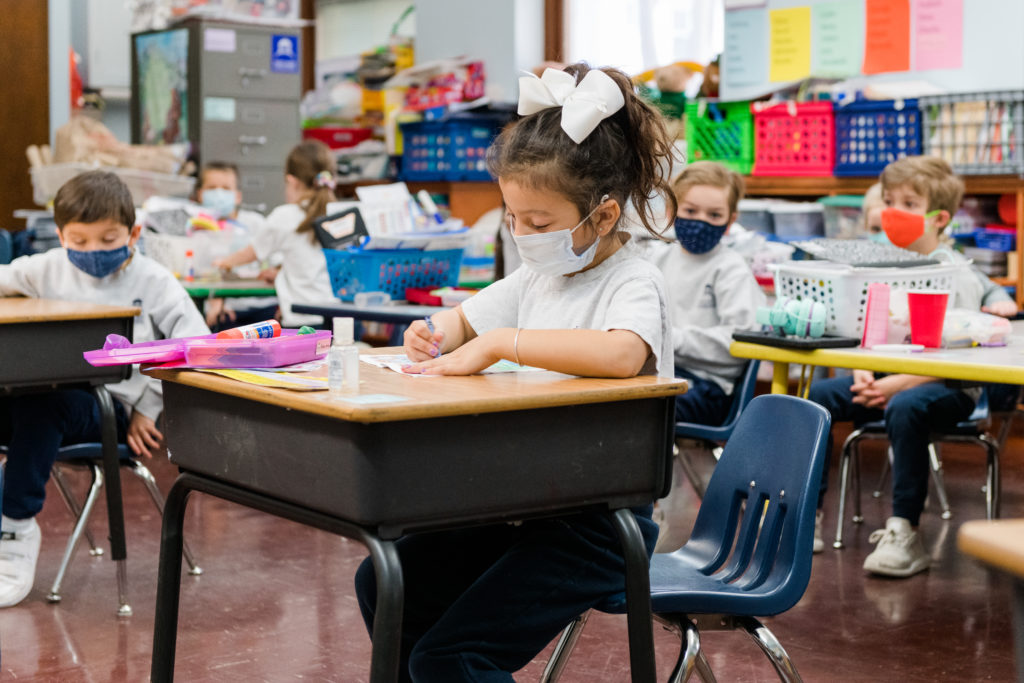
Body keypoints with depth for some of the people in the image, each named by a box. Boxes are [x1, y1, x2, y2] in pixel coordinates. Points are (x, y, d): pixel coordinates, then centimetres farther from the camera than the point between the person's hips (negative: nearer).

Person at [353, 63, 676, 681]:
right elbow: (464, 320, 26)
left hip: (597, 523, -9)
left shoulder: (634, 283, -16)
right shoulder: (539, 276, 10)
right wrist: (436, 334, 1)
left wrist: (499, 342, -32)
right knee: (385, 585, 13)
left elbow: (622, 353, -40)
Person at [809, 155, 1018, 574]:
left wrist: (898, 384, -24)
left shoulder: (956, 275, -11)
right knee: (818, 395, -9)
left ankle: (904, 534, -32)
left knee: (905, 408, -37)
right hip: (888, 378, 7)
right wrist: (864, 373, -7)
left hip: (948, 387, -7)